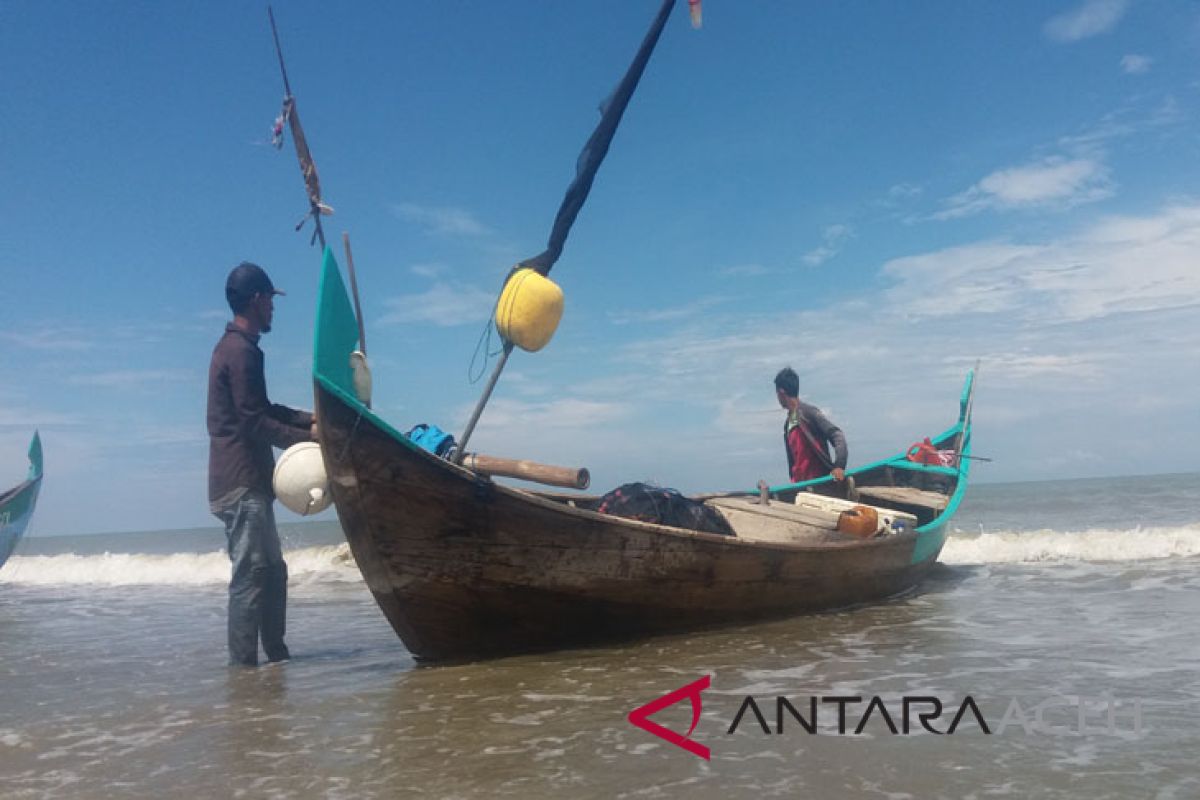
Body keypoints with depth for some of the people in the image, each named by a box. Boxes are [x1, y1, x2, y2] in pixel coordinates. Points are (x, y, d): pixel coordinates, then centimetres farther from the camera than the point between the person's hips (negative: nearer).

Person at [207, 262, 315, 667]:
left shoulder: (234, 347, 19)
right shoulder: (241, 351, -13)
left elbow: (264, 409, 23)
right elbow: (255, 423, -19)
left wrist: (311, 420, 13)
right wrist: (307, 437, -14)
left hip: (245, 480, 10)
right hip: (243, 483, -10)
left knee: (272, 569, 14)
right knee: (251, 574, -7)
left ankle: (276, 654, 21)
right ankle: (242, 664, -3)